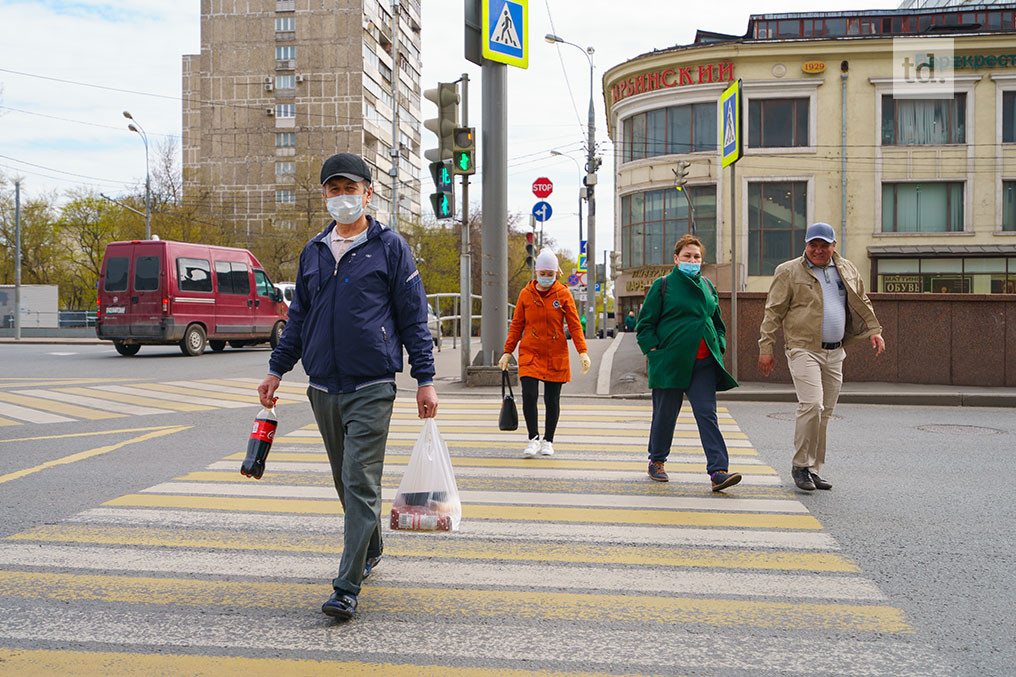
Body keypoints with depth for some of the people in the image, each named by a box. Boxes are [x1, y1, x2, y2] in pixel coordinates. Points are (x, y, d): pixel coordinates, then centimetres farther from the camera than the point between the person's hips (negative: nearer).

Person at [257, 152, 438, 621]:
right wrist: (276, 370, 16)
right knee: (346, 481, 15)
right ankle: (370, 550, 35)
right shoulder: (313, 252, 13)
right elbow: (298, 317, 20)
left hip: (371, 387, -5)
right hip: (323, 388, 5)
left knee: (361, 483, -9)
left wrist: (425, 379, -6)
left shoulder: (390, 247, -1)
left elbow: (413, 318, -2)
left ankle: (347, 588, -6)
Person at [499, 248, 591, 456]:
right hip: (530, 353, 1)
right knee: (529, 396, -12)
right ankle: (533, 439, 3)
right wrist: (507, 352, 4)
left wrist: (582, 352, -11)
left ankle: (548, 441, 21)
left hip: (556, 355, 0)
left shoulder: (563, 294, -1)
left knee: (552, 399, 5)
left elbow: (574, 324, -2)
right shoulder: (526, 294, 3)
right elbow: (516, 325, 8)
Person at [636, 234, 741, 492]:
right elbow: (645, 324, 0)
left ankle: (718, 471, -12)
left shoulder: (707, 286, 15)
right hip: (671, 361, -3)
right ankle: (657, 461, 28)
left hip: (704, 363, 3)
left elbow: (718, 323, 25)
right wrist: (655, 351, -9)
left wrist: (719, 348, 13)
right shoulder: (662, 286, 0)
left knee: (707, 413, -6)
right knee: (665, 413, 7)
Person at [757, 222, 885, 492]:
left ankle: (814, 469, 16)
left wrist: (874, 331, 12)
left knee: (824, 413, 7)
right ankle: (801, 466, -4)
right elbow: (773, 312, -2)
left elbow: (862, 304, 25)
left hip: (835, 353, 5)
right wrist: (766, 348, -7)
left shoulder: (847, 270, 15)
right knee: (811, 405, -18)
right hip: (803, 349, -5)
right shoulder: (789, 272, -1)